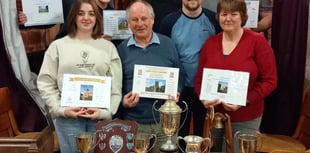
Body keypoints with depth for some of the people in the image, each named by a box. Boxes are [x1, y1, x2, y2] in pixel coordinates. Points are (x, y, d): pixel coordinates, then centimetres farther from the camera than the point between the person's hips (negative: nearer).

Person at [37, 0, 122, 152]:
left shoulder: (108, 47, 7)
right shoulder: (58, 46, 5)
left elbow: (116, 85, 4)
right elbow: (46, 83, 3)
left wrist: (106, 111, -7)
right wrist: (60, 109, -7)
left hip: (100, 117, 1)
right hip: (68, 117, -1)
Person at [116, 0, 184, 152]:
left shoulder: (168, 45, 3)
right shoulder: (122, 49, 1)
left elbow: (179, 76, 8)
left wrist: (176, 94, -10)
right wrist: (122, 101, -13)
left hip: (165, 121, 1)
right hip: (133, 122, 0)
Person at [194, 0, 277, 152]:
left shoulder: (257, 42, -9)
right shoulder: (210, 43, 3)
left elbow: (270, 80, -9)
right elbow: (199, 78, 9)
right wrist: (204, 98, -10)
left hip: (246, 119, -3)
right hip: (215, 116, 4)